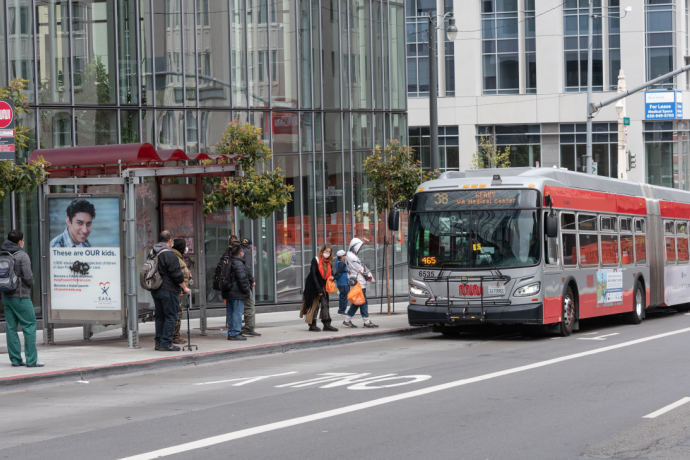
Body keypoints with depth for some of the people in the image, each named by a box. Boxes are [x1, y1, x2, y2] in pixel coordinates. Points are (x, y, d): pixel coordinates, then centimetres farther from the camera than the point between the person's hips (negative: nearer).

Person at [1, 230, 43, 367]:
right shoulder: (22, 255, -12)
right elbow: (28, 276, -16)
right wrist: (30, 284, 4)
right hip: (21, 297, -6)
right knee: (29, 326, 0)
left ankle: (15, 359, 12)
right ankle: (31, 360, -2)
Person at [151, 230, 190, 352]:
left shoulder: (153, 253, 11)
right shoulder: (169, 254, -15)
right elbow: (177, 274, -16)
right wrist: (184, 288, -6)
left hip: (155, 290, 8)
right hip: (168, 290, -8)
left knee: (160, 317, 14)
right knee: (170, 317, -4)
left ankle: (159, 342, 15)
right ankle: (166, 343, -7)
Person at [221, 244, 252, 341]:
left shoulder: (226, 262, 8)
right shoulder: (238, 264, -15)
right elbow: (242, 279, -16)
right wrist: (247, 290, -8)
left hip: (227, 293, 9)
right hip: (237, 293, -9)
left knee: (230, 313, 12)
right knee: (237, 312, -5)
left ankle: (231, 333, 16)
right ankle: (235, 333, -7)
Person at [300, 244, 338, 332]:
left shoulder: (328, 262, 9)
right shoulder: (316, 260, -11)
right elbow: (313, 275, -15)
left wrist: (331, 277, -8)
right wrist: (318, 289, -18)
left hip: (322, 287, 6)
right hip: (313, 286, -6)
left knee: (325, 304, 2)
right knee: (314, 305, -4)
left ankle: (327, 324, 2)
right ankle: (312, 325, 2)